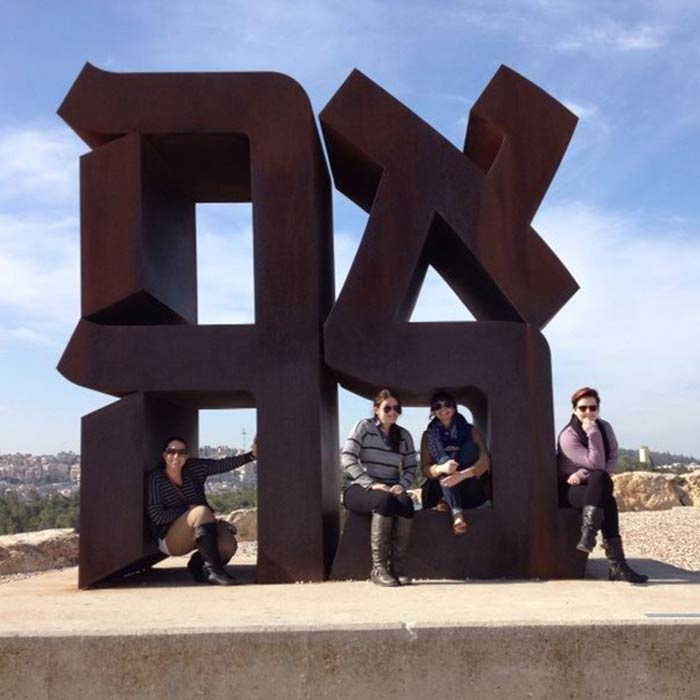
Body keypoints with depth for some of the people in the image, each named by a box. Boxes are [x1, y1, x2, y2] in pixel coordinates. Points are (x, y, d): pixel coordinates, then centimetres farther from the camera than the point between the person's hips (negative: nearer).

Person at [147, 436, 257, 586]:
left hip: (203, 532, 5)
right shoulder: (156, 479, -13)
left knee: (229, 546, -25)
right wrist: (188, 509, -17)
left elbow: (224, 464, -11)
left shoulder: (194, 467, -2)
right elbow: (157, 516, -17)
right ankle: (213, 570, -33)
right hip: (171, 539, -5)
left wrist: (251, 455, -24)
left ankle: (198, 563, 8)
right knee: (201, 511, -34)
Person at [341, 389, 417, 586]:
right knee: (384, 500, -36)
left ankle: (397, 566, -27)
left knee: (405, 502, -31)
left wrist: (402, 485, -11)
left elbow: (411, 468, 12)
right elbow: (347, 459, -11)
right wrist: (371, 484, -20)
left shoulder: (404, 435, 14)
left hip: (390, 490, 4)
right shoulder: (364, 427, 0)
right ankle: (378, 567, -33)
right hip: (359, 489, -4)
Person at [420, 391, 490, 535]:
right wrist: (442, 468, -30)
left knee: (469, 446, -20)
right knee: (444, 459, -27)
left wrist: (462, 475, -35)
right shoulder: (428, 435, 6)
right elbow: (425, 468, -4)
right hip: (441, 488, 1)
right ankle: (457, 512, -47)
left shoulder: (469, 430, 1)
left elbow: (485, 460, -13)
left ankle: (446, 501, -25)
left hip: (468, 489, -1)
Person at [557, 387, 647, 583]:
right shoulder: (568, 436, -15)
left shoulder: (605, 427, 4)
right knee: (606, 500, -33)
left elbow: (612, 461, -7)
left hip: (592, 486, 5)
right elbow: (597, 464, -23)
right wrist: (592, 432, -28)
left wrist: (584, 474, -20)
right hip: (568, 488, -4)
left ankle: (588, 536, -35)